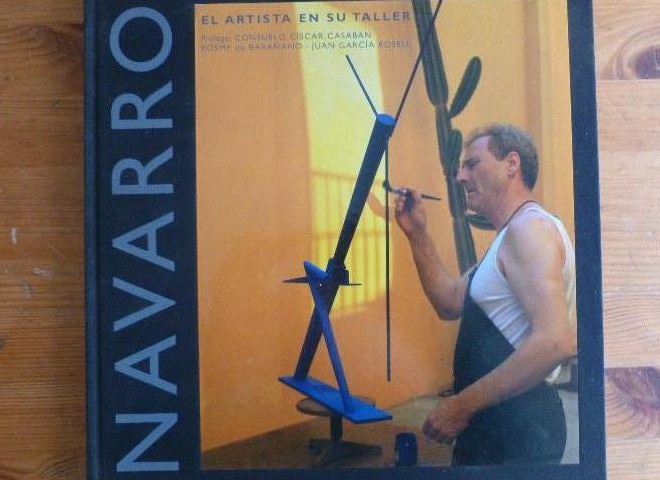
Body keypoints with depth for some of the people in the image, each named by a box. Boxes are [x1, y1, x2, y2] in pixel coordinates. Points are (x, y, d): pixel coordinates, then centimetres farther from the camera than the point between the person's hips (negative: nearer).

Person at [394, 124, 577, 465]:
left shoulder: (530, 227, -17)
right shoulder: (510, 236, 16)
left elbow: (556, 342, -29)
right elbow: (451, 303, 19)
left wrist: (461, 405, -24)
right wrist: (417, 235, 10)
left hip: (518, 430, -10)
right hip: (491, 425, 10)